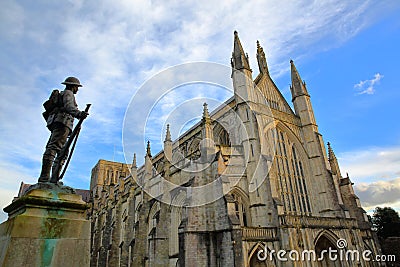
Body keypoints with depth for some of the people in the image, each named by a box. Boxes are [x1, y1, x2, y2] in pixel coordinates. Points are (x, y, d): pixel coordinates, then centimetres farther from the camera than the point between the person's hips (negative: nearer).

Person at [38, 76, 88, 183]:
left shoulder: (62, 94, 36)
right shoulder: (68, 93, 6)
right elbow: (68, 106, -16)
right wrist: (78, 113, -35)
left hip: (55, 123, 10)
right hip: (62, 122, -10)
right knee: (54, 147, -22)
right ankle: (44, 176, -32)